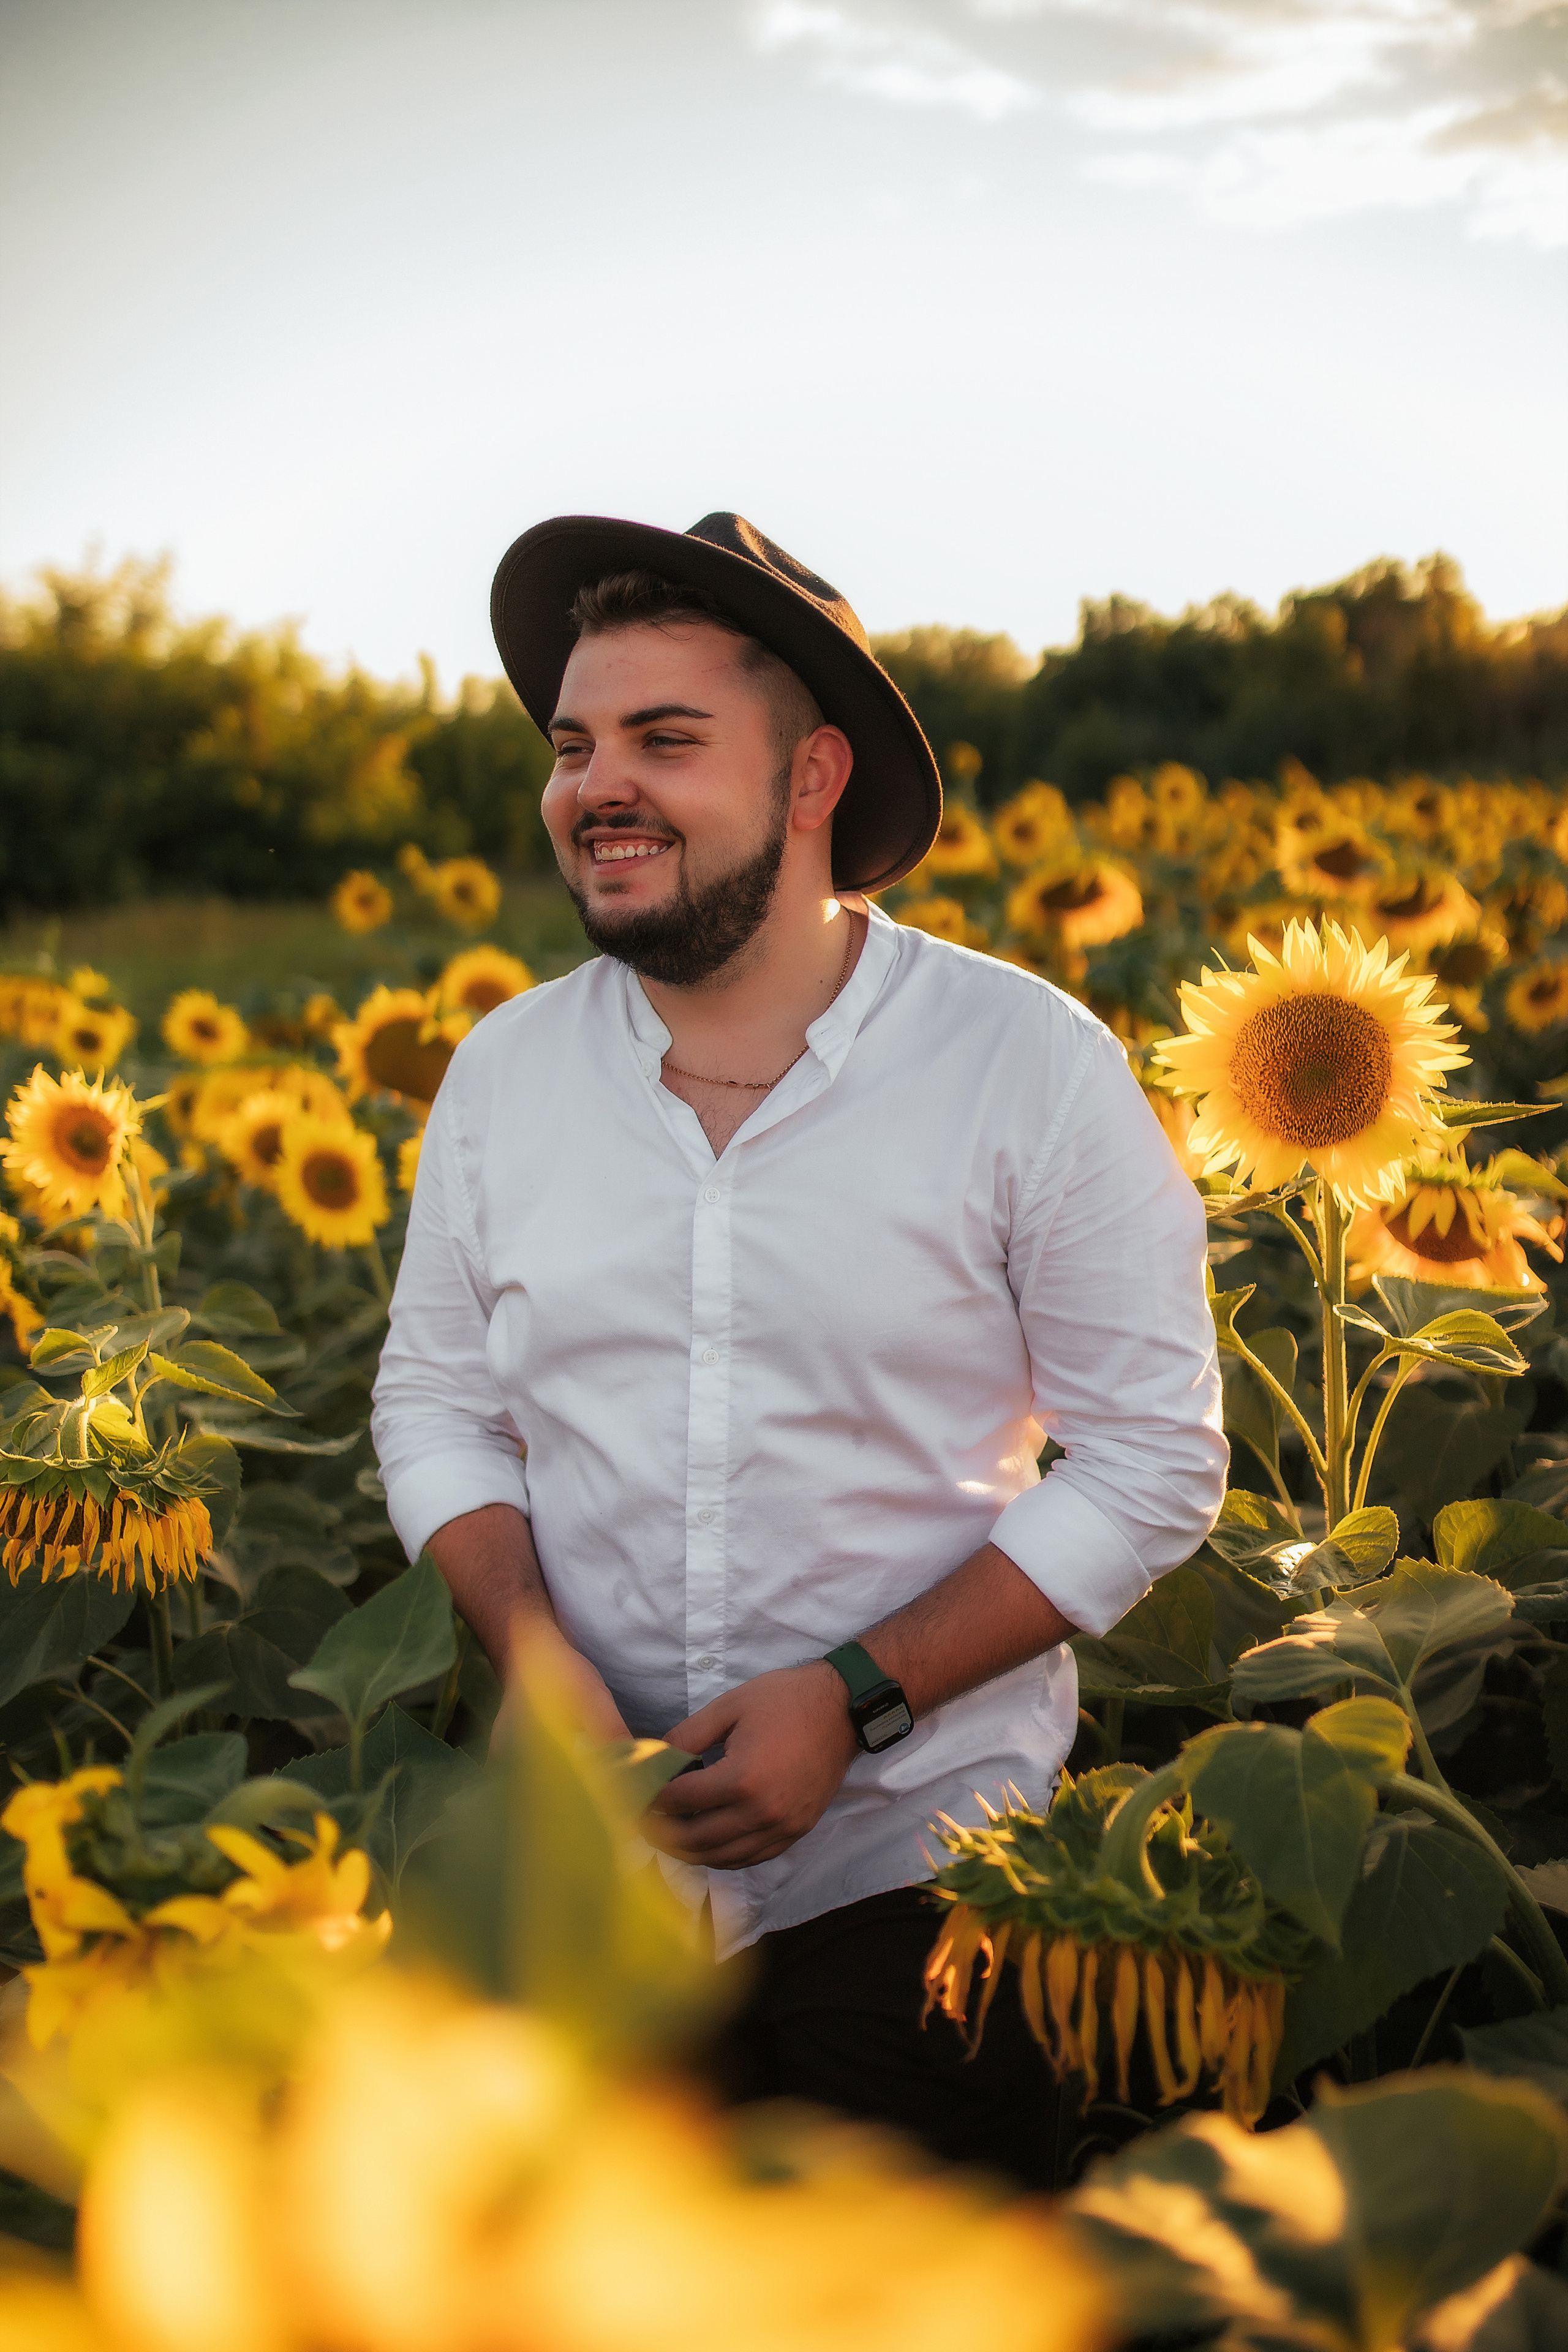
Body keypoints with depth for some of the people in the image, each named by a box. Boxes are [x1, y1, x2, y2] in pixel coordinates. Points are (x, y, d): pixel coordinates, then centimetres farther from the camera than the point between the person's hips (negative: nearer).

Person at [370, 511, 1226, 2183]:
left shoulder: (1037, 1069, -12)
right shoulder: (503, 1071, -1)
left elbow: (1157, 1465, -10)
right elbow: (433, 1404, 7)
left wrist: (854, 1696, -18)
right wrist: (533, 1650, -12)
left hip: (915, 1867, -3)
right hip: (586, 1872, 3)